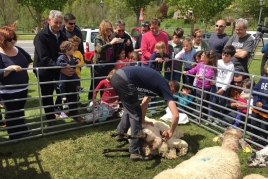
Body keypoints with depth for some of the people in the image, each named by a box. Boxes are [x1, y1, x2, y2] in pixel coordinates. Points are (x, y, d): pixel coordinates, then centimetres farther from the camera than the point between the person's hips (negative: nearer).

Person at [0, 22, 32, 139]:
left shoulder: (18, 50, 3)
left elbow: (29, 59, 22)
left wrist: (24, 69, 11)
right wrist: (10, 68, -33)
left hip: (23, 87, 7)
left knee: (20, 110, 21)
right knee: (11, 112, 8)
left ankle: (22, 131, 37)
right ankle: (14, 135, 22)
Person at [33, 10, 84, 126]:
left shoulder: (62, 35, 2)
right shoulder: (41, 36, -19)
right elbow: (44, 58, -27)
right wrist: (61, 69, -35)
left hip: (61, 67, 5)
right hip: (45, 70, -5)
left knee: (72, 87, -7)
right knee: (47, 96, 6)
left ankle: (73, 113, 8)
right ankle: (50, 119, 23)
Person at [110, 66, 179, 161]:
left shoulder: (155, 84, 27)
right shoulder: (164, 87, 5)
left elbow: (144, 102, 33)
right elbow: (176, 115, -1)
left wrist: (142, 120, 31)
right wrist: (171, 132, 13)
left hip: (117, 76, 9)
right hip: (124, 80, -9)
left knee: (129, 108, 29)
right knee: (135, 115, 3)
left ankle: (120, 133, 45)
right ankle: (135, 152, 8)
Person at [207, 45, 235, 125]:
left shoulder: (231, 66, -8)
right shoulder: (218, 62, 5)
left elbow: (228, 79, -13)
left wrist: (223, 88, -17)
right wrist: (212, 80, -6)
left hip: (224, 88, -4)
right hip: (215, 85, 4)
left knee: (222, 104, 7)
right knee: (212, 101, 7)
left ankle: (219, 119, 20)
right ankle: (210, 117, 18)